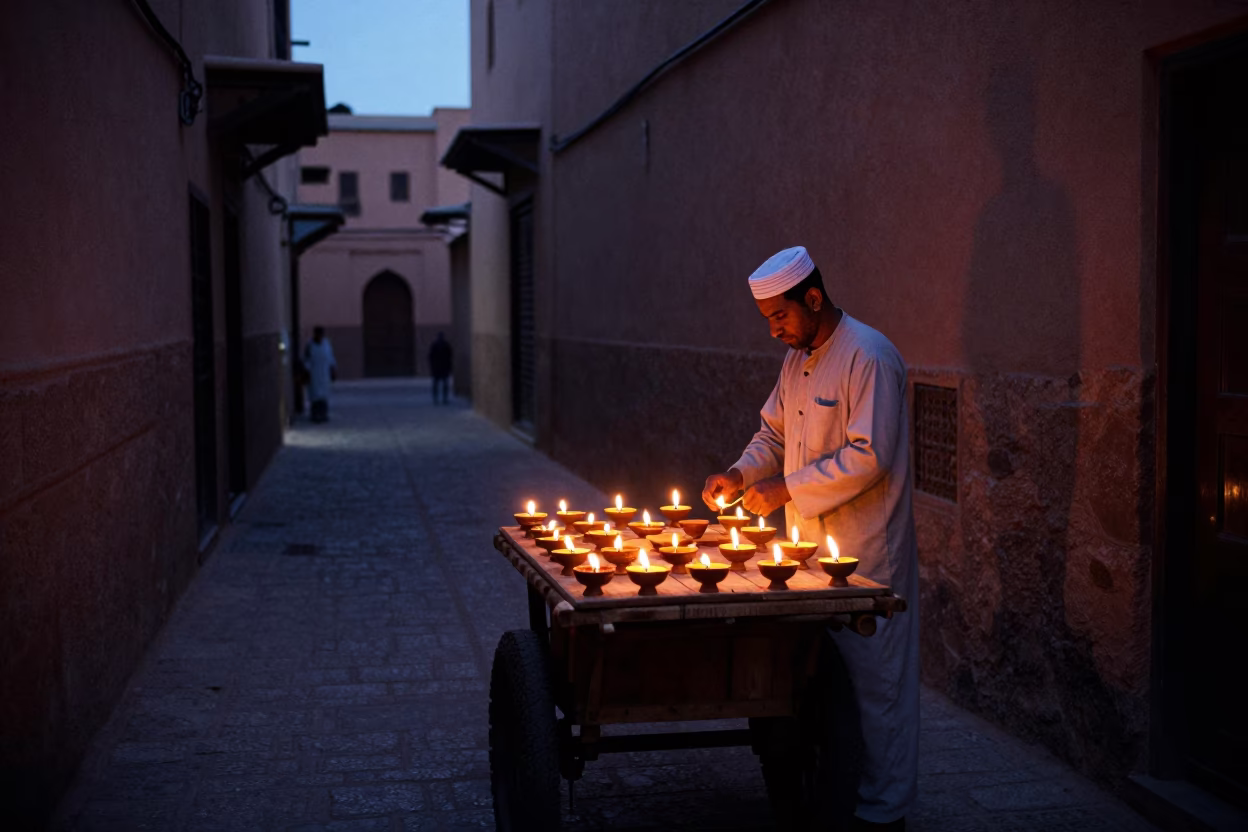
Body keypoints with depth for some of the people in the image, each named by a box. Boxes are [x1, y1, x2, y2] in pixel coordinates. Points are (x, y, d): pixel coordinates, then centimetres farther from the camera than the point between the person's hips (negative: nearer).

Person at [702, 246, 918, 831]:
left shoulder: (868, 357, -16)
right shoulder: (798, 358, 12)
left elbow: (869, 457, -22)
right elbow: (774, 432, 20)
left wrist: (787, 488, -19)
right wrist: (741, 474, 2)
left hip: (865, 552, -8)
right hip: (809, 544, 8)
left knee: (873, 677, 1)